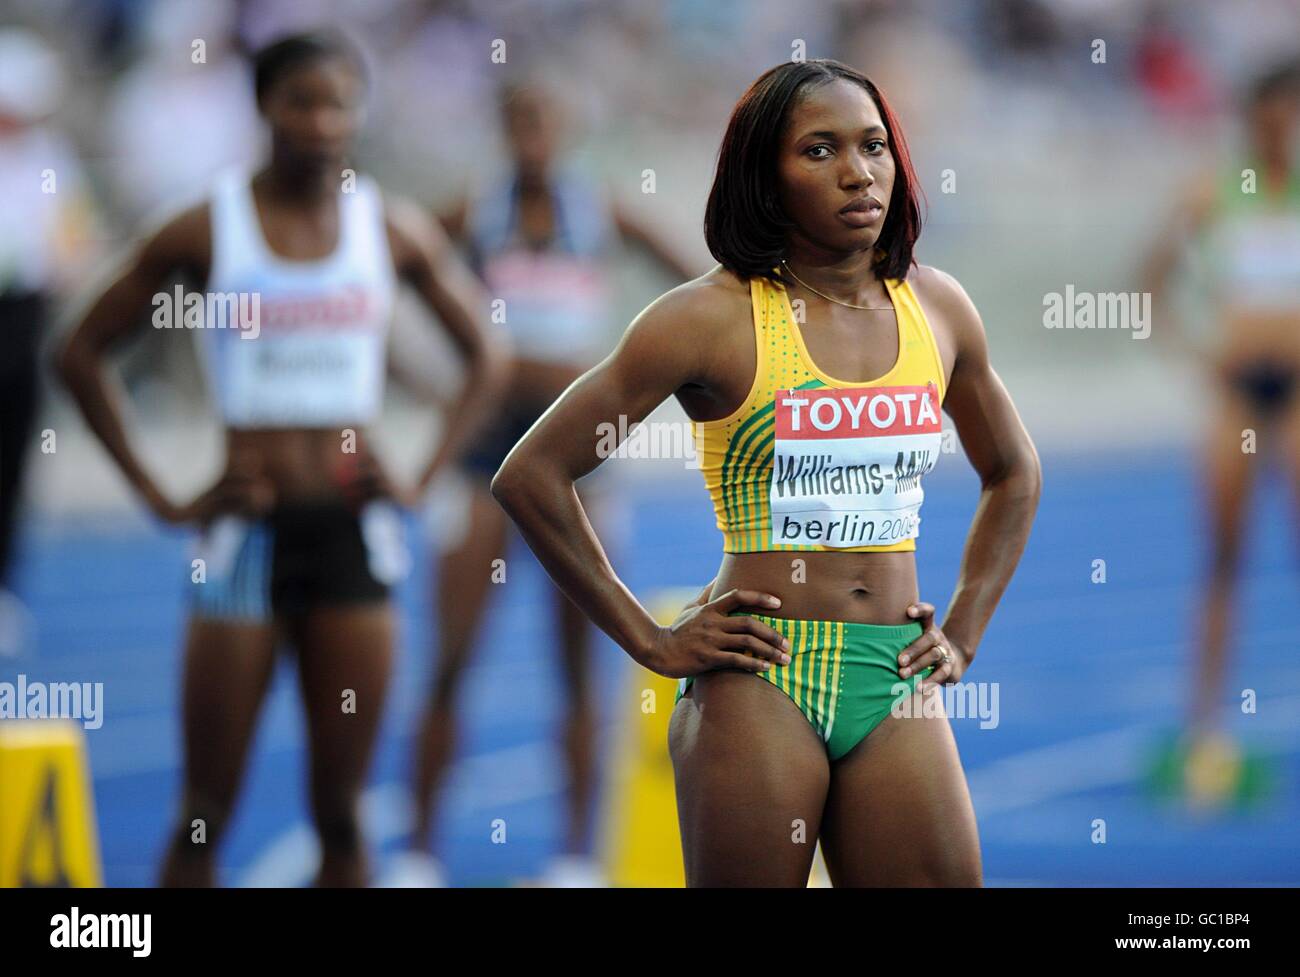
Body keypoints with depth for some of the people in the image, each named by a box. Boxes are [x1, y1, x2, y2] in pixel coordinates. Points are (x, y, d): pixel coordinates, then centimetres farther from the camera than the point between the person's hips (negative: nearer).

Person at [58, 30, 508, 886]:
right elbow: (84, 353, 2)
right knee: (207, 812, 0)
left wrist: (422, 483, 3)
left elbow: (488, 354, 14)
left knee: (341, 809, 4)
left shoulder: (392, 229, 4)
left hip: (352, 527, 2)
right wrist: (159, 498, -4)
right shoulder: (209, 230, -3)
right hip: (248, 527, -2)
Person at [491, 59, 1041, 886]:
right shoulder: (715, 318, -4)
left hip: (897, 687, 4)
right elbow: (532, 475, -5)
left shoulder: (937, 307, 9)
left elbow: (1015, 474, 27)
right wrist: (650, 642, -4)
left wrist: (963, 634, 15)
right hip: (761, 680, -4)